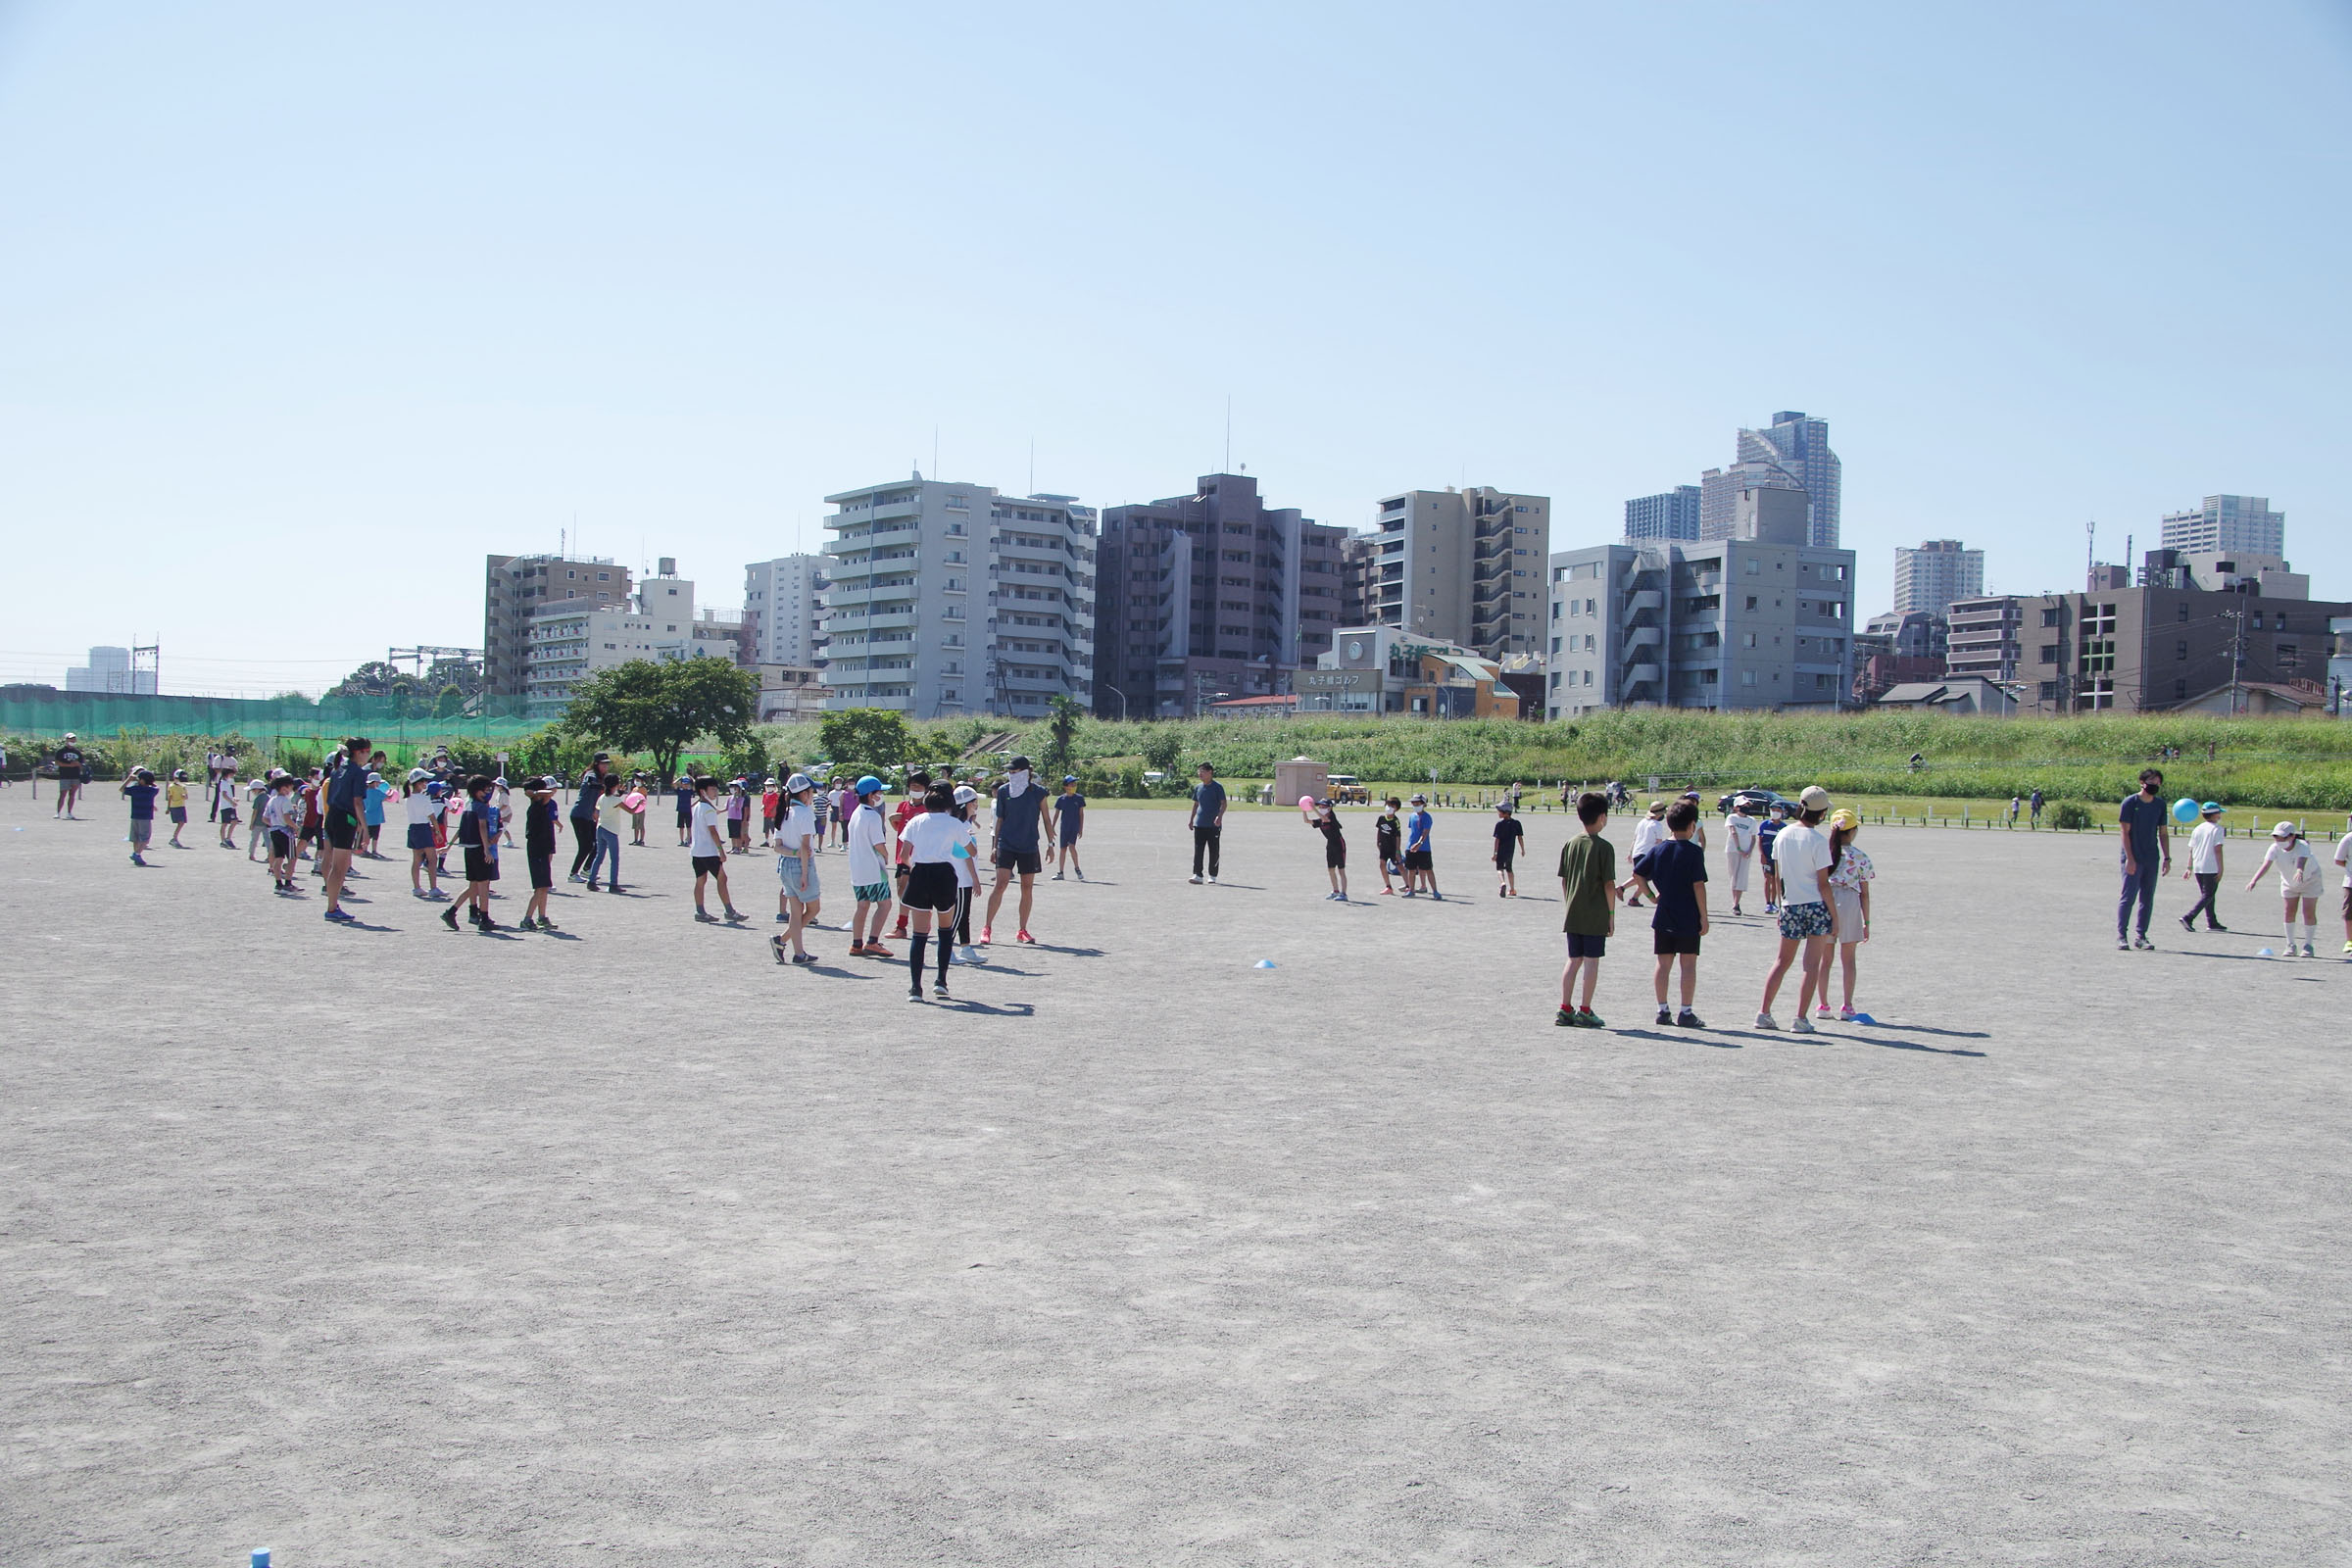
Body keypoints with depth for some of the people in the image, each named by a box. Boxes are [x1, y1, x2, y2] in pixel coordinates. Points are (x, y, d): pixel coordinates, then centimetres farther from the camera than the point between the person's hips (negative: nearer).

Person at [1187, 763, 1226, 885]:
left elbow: (1223, 803, -8)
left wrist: (1219, 816, -22)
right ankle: (1197, 875, -4)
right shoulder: (1198, 787, 12)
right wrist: (1191, 819, 19)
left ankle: (1212, 876, 11)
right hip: (1199, 824, 4)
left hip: (1214, 825, -4)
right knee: (1198, 851, -3)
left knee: (1214, 851, 3)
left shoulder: (1217, 787, -5)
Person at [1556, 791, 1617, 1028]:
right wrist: (1612, 914, -4)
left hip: (1573, 915, 5)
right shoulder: (1604, 847, -11)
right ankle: (1584, 1011, 2)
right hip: (1596, 916, -5)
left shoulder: (1570, 844, 5)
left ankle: (1565, 1010, 9)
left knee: (1574, 960, 11)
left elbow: (1563, 880, 9)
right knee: (1592, 961, 1)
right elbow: (1609, 884, -12)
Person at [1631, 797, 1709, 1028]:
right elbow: (1698, 885, -12)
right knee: (1688, 965, 2)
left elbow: (1637, 873, 3)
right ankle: (1686, 1013, 1)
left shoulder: (1657, 849, 3)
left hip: (1663, 918, 4)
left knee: (1663, 964, 9)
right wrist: (1704, 916, -7)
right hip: (1688, 920, -4)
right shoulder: (1695, 851, -10)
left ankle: (1663, 1010, 10)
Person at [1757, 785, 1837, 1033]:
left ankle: (1763, 1013, 11)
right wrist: (1834, 916, -5)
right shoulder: (1818, 841, -12)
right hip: (1816, 906, -5)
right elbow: (1823, 884, -12)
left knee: (1783, 960, 15)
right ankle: (1801, 1019, 0)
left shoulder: (1782, 835, 3)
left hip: (1790, 906, 5)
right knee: (1812, 964, 2)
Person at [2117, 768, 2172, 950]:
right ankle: (2121, 936, -2)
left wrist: (2167, 858, 7)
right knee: (2128, 896, -7)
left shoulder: (2160, 805, 9)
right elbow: (2125, 832, -8)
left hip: (2151, 860, 5)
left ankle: (2141, 937, 11)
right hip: (2133, 859, -5)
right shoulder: (2130, 802, -6)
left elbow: (2163, 833, 13)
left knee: (2147, 899, 6)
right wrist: (2129, 858, -14)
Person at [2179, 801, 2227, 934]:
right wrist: (2220, 869, -13)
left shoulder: (2197, 829, 11)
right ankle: (2188, 918, -17)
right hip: (2211, 868, -7)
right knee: (2208, 896, -3)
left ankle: (2212, 922, 19)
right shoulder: (2217, 829, -7)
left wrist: (2189, 868, 15)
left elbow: (2191, 850, 11)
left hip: (2197, 868, 7)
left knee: (2206, 894, 16)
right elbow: (2217, 850, -14)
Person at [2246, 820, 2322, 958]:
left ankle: (2308, 945, 5)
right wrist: (2254, 880, -52)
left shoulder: (2303, 846, -33)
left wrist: (2299, 871, -77)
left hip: (2310, 881, -4)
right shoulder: (2275, 848, -23)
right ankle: (2290, 945, 11)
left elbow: (2302, 860, -54)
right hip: (2289, 883, 4)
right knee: (2289, 912, 1)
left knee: (2309, 912, -7)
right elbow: (2266, 864, -36)